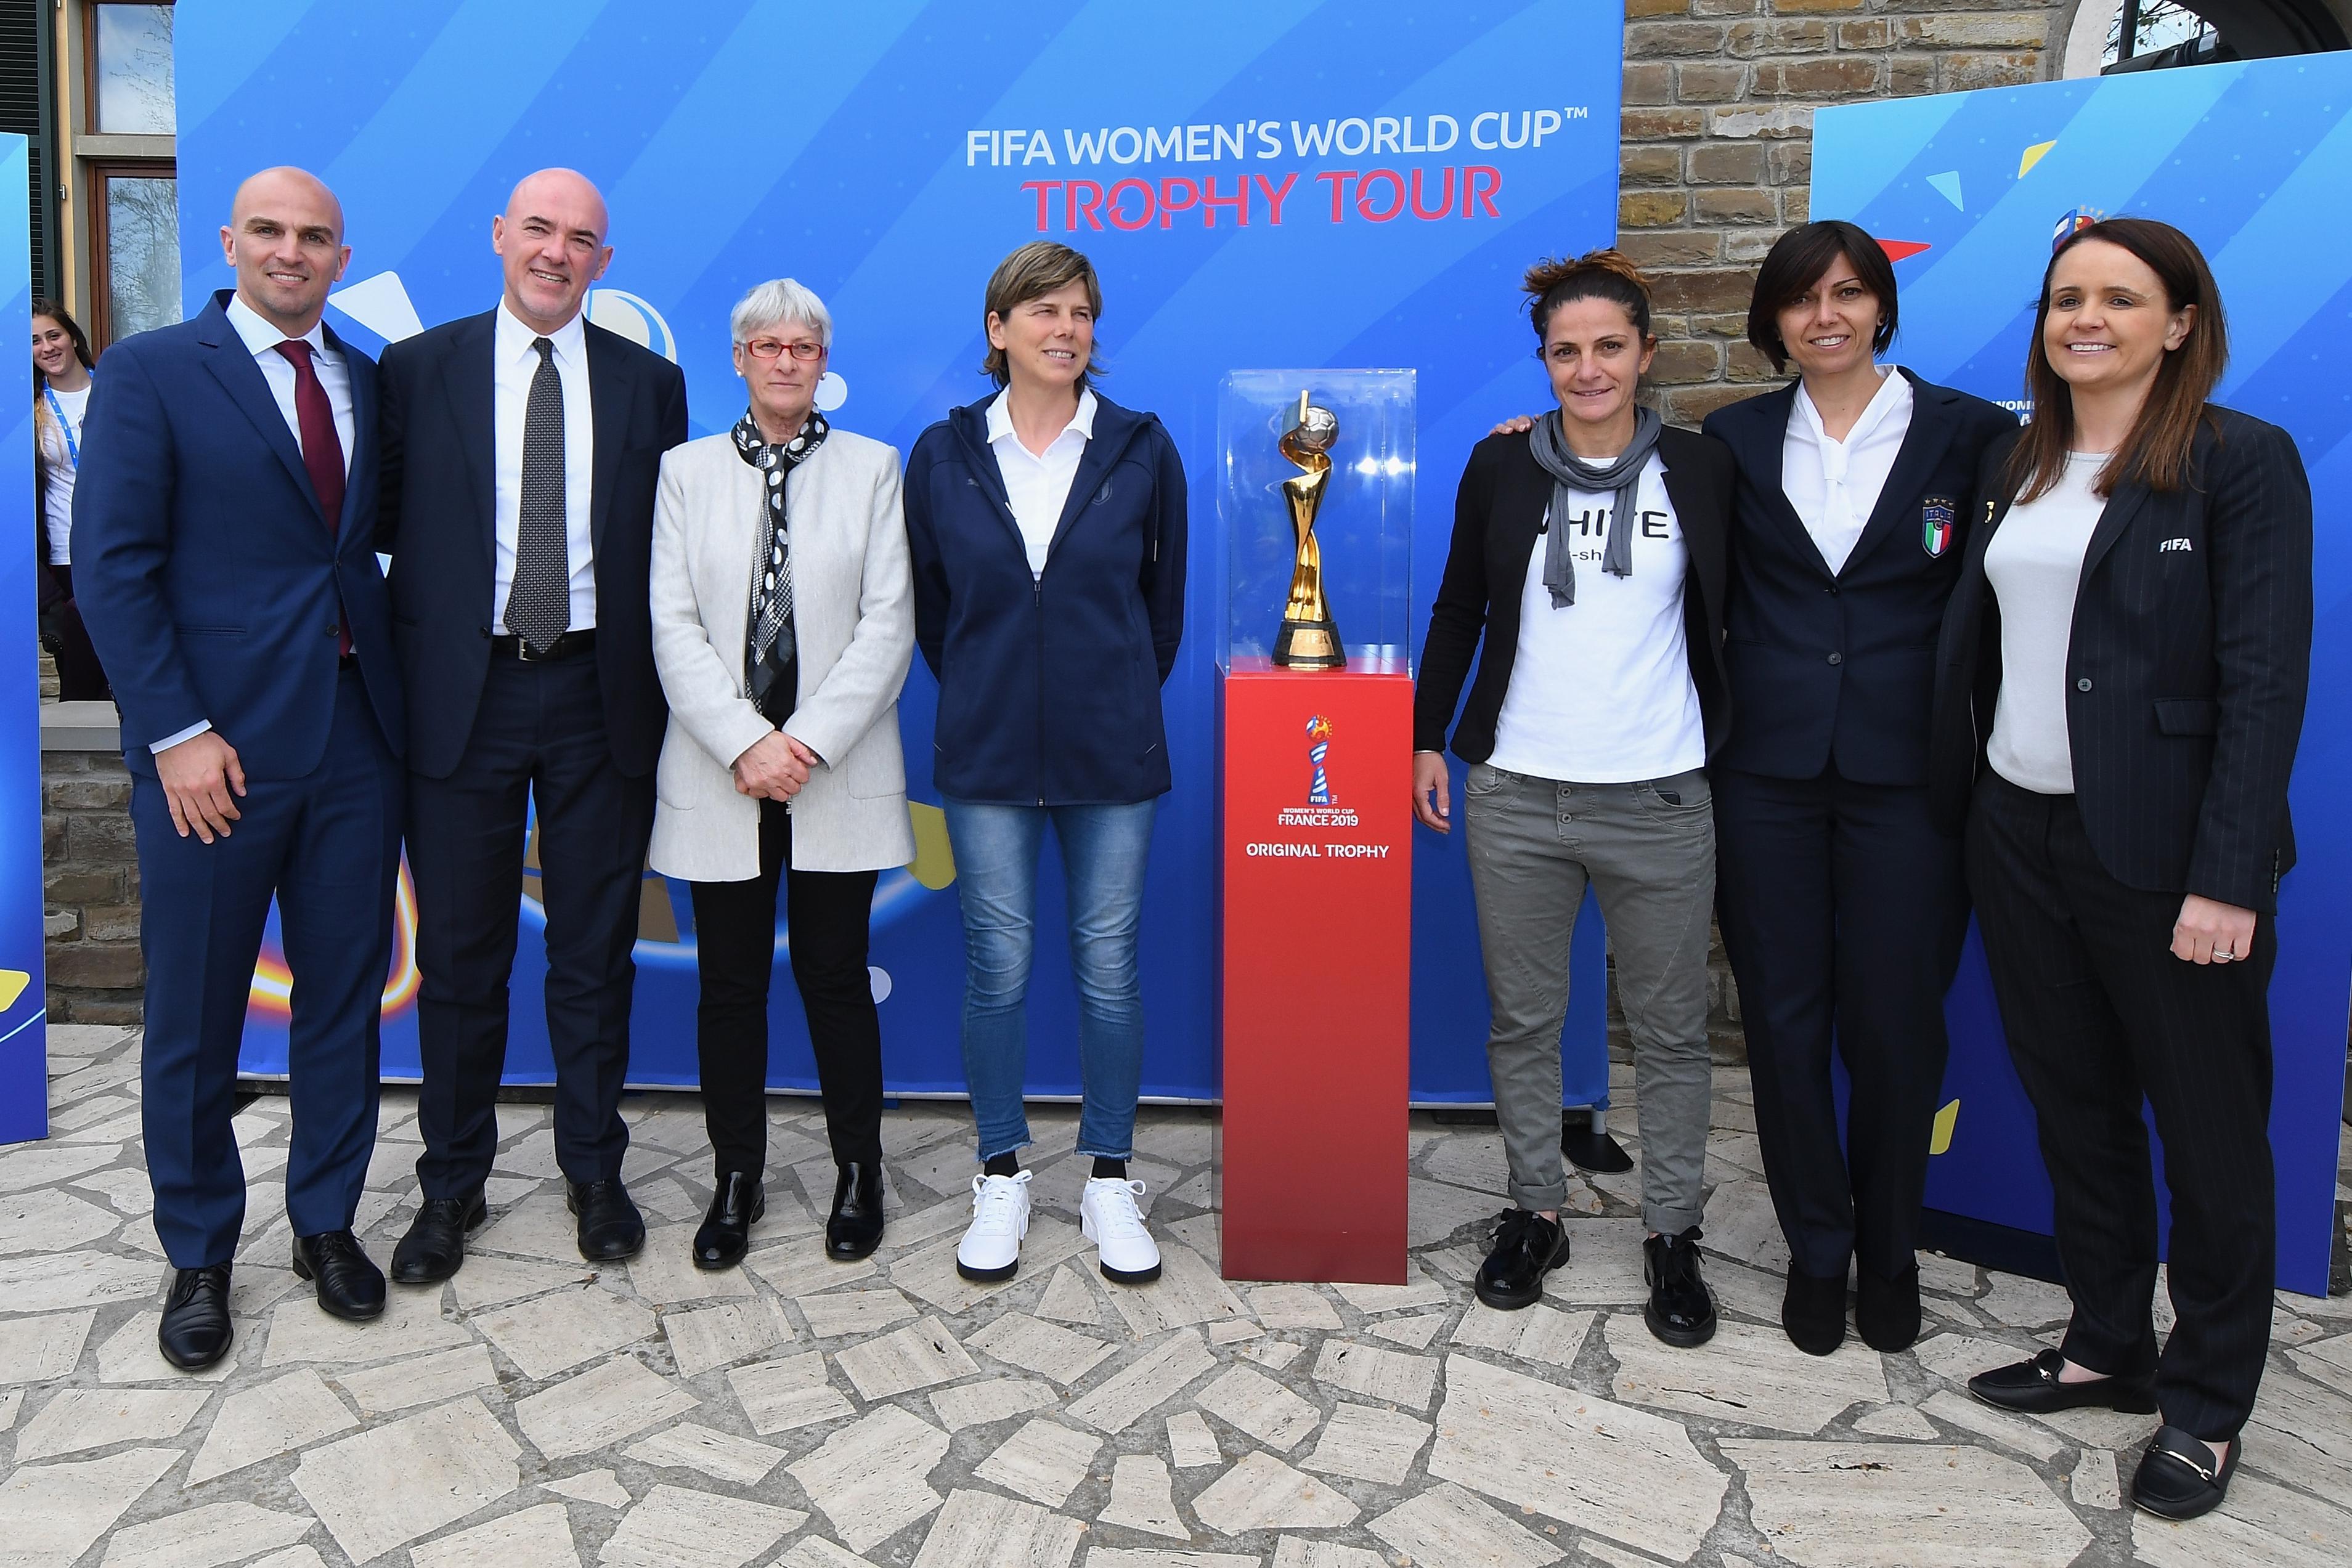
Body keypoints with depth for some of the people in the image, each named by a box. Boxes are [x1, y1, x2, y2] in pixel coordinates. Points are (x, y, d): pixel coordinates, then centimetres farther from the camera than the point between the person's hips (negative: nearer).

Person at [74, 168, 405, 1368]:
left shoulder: (371, 382, 11)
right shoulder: (151, 371, -2)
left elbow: (378, 548, 11)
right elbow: (112, 565, -7)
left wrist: (397, 693, -1)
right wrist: (176, 732, -13)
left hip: (356, 738, 4)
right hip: (215, 747, -3)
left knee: (345, 994, 12)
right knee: (194, 1017, 8)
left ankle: (326, 1223, 30)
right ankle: (199, 1257, 27)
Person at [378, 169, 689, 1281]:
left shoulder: (649, 383, 7)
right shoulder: (417, 370, 4)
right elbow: (385, 522, 6)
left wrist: (663, 688, -2)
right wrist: (393, 661, -9)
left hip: (600, 696, 1)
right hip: (463, 693, 0)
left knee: (596, 951, 10)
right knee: (460, 955, 8)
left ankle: (593, 1171, 26)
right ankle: (452, 1186, 25)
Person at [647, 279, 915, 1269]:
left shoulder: (872, 469, 6)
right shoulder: (687, 471, 9)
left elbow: (888, 625, -3)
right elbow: (673, 628, 0)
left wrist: (808, 743, -12)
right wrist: (745, 743, -13)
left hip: (837, 774, -1)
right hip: (719, 776, 1)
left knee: (835, 979, 5)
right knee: (730, 985, 7)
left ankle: (859, 1175, 21)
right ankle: (735, 1182, 22)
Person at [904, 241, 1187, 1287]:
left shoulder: (1141, 448, 1)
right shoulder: (945, 454, 2)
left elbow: (1165, 599, 9)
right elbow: (930, 606, 10)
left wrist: (1117, 701, 12)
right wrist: (986, 699, 11)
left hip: (1112, 754, 0)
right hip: (987, 758, 0)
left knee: (1109, 965, 6)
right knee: (998, 968, 6)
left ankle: (1108, 1181, 22)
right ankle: (1001, 1178, 24)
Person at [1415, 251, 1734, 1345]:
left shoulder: (1701, 469, 2)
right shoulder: (1501, 466, 4)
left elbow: (1733, 620, 8)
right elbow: (1457, 612, 10)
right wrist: (1428, 739, 7)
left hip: (1660, 803, -1)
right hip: (1516, 796, 1)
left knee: (1671, 1031, 8)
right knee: (1523, 1021, 11)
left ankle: (1672, 1236, 23)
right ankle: (1534, 1214, 27)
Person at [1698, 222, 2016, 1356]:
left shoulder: (1968, 433, 1)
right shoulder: (1736, 440, 7)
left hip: (1904, 772, -1)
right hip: (1767, 771, 2)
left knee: (1894, 1021, 4)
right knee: (1784, 1018, 8)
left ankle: (1890, 1251, 27)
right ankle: (1815, 1250, 25)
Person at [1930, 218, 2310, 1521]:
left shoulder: (2243, 462, -7)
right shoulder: (2015, 465, 10)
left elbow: (2265, 682, -13)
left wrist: (2228, 878, -18)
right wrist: (1959, 814, 4)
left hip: (2161, 850, -5)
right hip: (2017, 831, 6)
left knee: (2209, 1131, 7)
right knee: (2073, 1108, 16)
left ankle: (2207, 1403, 24)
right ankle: (2107, 1347, 33)